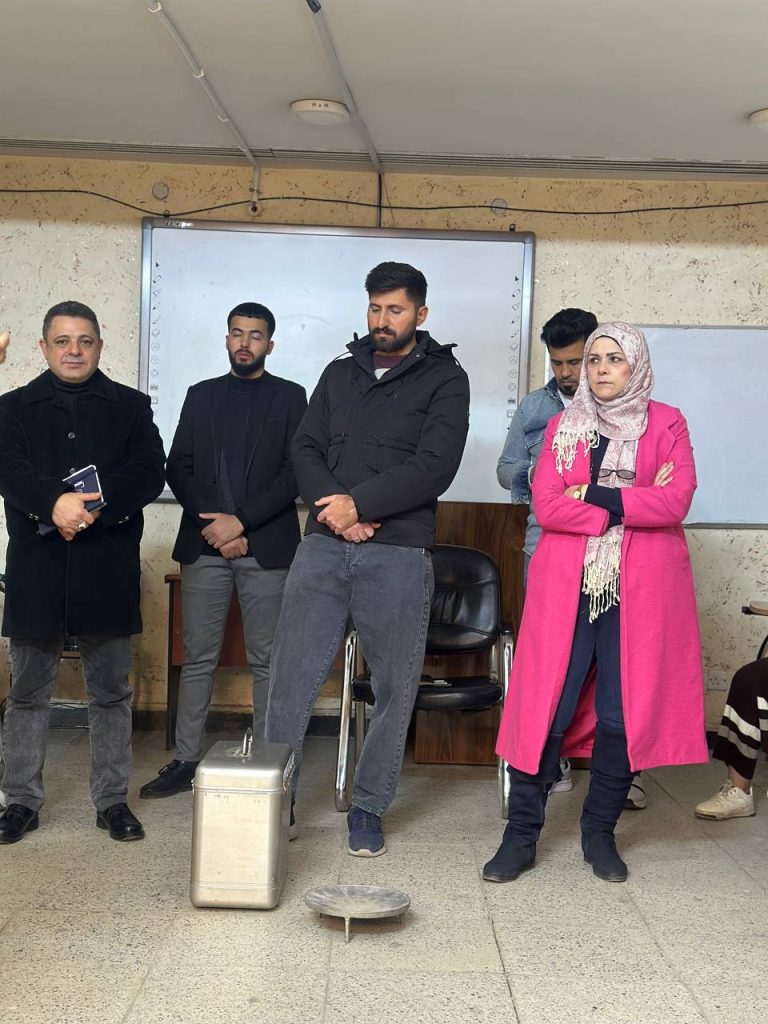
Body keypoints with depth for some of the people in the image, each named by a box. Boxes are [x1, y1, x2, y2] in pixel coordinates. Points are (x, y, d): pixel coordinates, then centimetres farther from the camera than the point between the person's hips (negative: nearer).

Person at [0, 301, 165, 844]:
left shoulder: (130, 406, 9)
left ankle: (113, 800, 17)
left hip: (108, 567, 0)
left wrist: (92, 506, -19)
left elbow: (150, 471, -4)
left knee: (112, 691, 7)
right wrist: (54, 503, -27)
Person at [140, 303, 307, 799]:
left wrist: (241, 521, -11)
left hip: (266, 547, -2)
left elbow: (295, 472, -3)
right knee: (199, 658, 5)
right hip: (205, 545, 3)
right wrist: (212, 524, -5)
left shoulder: (290, 396, 6)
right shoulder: (201, 395, 15)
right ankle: (186, 761, 13)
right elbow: (179, 467, 9)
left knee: (267, 661, 1)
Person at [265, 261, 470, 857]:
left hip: (398, 553, -3)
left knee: (395, 686, 5)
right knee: (292, 674, 1)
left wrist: (359, 504, -14)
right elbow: (306, 448, 8)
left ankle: (370, 808, 19)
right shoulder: (340, 373, 16)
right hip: (323, 546, 3)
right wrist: (331, 506, -10)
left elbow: (435, 466, -9)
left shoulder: (444, 380, 3)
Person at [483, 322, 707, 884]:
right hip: (568, 584, 1)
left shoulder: (667, 424, 9)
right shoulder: (564, 425, 12)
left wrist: (596, 496, -9)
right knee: (547, 708, -2)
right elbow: (546, 505, -3)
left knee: (625, 712, 1)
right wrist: (631, 503, -10)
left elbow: (677, 501, -7)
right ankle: (521, 834, 7)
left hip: (641, 588, 0)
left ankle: (600, 833, 18)